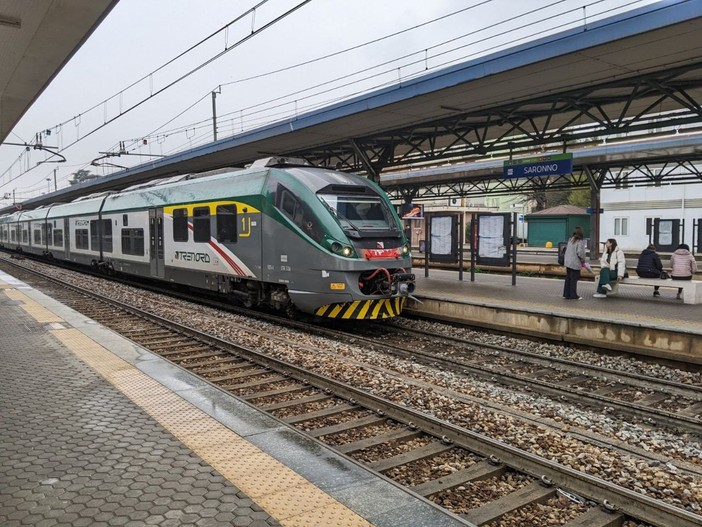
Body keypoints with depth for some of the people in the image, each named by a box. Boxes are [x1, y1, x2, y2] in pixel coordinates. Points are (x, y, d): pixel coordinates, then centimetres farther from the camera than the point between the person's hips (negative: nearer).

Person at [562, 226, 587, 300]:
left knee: (568, 278, 13)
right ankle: (573, 295, 7)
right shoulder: (580, 242, -13)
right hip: (575, 264, -7)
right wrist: (583, 261, -4)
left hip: (567, 262, 7)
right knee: (574, 279, 2)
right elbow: (580, 252, -20)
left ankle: (566, 294, 18)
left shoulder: (570, 240, 8)